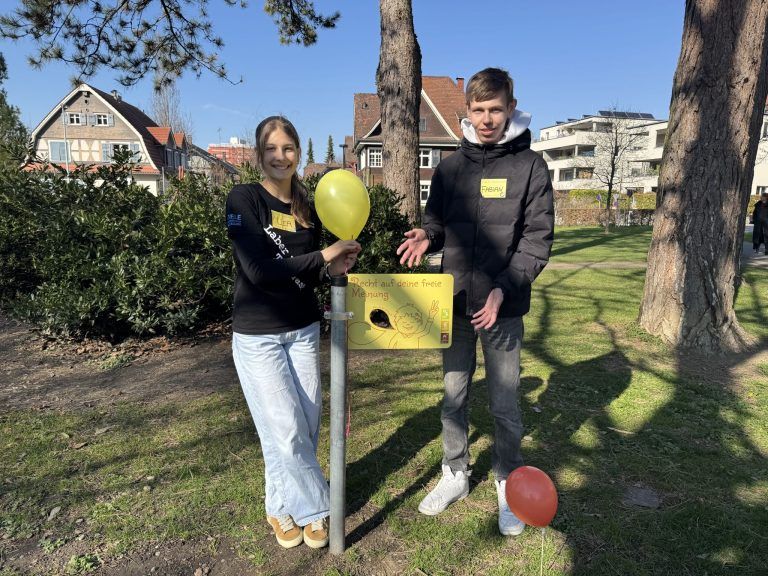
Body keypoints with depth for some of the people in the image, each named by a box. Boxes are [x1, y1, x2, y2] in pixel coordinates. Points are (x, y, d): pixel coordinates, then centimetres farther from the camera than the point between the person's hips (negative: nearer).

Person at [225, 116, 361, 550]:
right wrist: (322, 257, -19)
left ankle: (284, 506, 31)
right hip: (258, 334, -5)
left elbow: (307, 275, 10)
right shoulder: (244, 199, -10)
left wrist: (333, 269, -11)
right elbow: (259, 270, -21)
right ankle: (314, 507, 22)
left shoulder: (306, 209, 7)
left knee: (307, 425, 8)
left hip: (303, 330, 5)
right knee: (285, 429, -1)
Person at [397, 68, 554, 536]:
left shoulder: (530, 166, -2)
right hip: (454, 303, 4)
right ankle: (455, 475, 33)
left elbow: (538, 237, -7)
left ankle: (509, 485, 27)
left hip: (503, 307, -3)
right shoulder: (450, 167, 7)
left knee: (505, 402, 7)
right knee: (454, 395, 14)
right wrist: (426, 238, -11)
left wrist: (505, 288, -20)